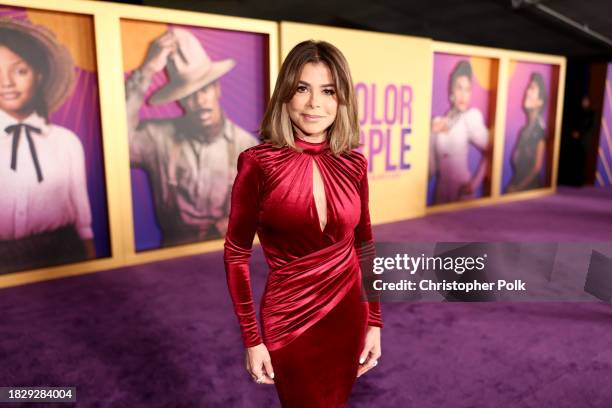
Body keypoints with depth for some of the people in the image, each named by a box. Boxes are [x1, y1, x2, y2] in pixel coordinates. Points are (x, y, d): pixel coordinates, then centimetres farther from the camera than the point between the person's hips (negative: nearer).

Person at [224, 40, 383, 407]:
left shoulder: (354, 164, -4)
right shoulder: (258, 162, -15)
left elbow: (364, 245, 6)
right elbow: (236, 254, -9)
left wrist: (374, 321, 6)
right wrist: (252, 339, -7)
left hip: (349, 313, 4)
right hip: (290, 319, -4)